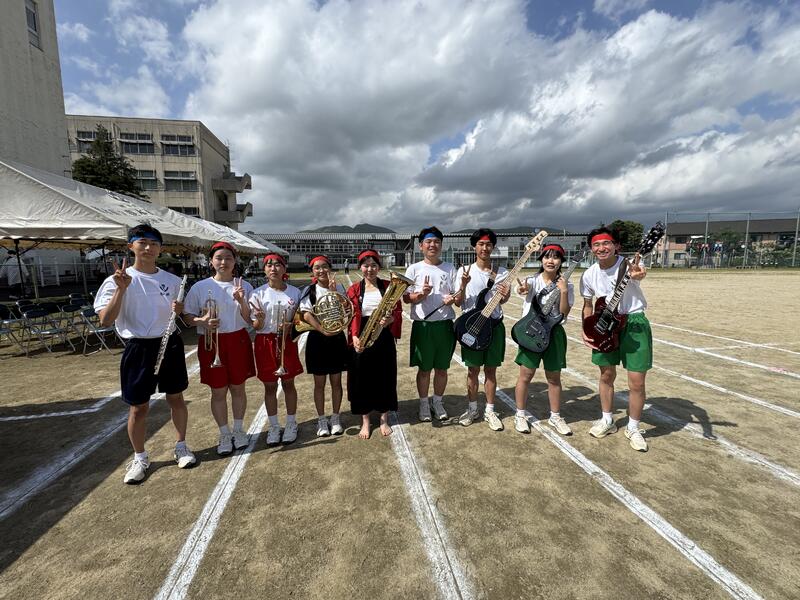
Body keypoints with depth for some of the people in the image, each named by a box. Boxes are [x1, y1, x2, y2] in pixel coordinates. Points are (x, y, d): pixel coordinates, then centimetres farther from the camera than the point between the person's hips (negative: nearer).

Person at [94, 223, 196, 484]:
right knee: (138, 406, 8)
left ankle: (181, 446, 32)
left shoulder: (172, 280, 2)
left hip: (170, 344, 3)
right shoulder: (118, 280, -7)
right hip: (138, 348, -2)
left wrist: (179, 310, -9)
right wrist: (121, 289, -26)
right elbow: (105, 321, -15)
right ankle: (140, 457, 29)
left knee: (176, 398, 12)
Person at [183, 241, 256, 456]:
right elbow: (188, 317, 2)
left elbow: (249, 319, -2)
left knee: (238, 388, 12)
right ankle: (225, 434, 26)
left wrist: (241, 301, -20)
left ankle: (239, 430, 31)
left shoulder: (244, 286, 1)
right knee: (218, 391, 8)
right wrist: (202, 321, -18)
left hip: (238, 341, 1)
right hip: (211, 343, -1)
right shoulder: (200, 287, -2)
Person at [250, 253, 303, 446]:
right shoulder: (258, 293, -5)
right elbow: (256, 326, -4)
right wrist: (260, 320, -26)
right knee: (270, 386, 10)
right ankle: (274, 426, 26)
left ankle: (291, 424, 27)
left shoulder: (294, 292, -1)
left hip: (287, 342, 1)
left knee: (288, 383, 10)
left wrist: (289, 325, -15)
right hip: (266, 342, 0)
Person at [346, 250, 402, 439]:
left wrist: (389, 320, -22)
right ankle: (365, 421, 24)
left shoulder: (388, 286, 4)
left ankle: (384, 419, 28)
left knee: (385, 376, 9)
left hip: (384, 336, 1)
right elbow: (352, 315, -5)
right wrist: (355, 336, -21)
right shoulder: (354, 289, 2)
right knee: (362, 378, 6)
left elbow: (398, 311, 0)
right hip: (362, 338, 0)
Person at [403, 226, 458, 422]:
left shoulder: (449, 268, 7)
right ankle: (424, 404, 27)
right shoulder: (414, 269, 1)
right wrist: (421, 294, -20)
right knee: (424, 368, 9)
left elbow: (458, 296, 8)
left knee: (442, 368, 12)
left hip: (445, 324, 2)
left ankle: (438, 402, 32)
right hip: (422, 325, -2)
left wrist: (452, 299, -14)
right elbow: (406, 298, -1)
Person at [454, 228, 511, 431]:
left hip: (494, 325, 1)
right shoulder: (465, 270, -2)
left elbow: (502, 300, 1)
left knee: (491, 369, 9)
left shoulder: (501, 272, 3)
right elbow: (458, 302, -3)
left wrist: (505, 295, -22)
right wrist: (463, 285, -21)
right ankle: (472, 409, 25)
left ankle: (490, 411, 22)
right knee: (473, 369, 9)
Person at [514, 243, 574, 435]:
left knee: (554, 377, 11)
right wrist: (524, 290, -52)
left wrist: (563, 291, -21)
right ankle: (521, 414, 21)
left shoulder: (566, 285, -2)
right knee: (526, 375, 5)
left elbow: (564, 313, -9)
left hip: (553, 333, 2)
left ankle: (555, 416, 29)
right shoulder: (533, 280, -6)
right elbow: (526, 288, -29)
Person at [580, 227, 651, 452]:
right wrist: (586, 331, 1)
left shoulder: (628, 264, -18)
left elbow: (637, 270, -44)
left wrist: (637, 274, -67)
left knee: (636, 382, -1)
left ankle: (633, 428, 22)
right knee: (606, 375, 15)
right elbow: (588, 305, 9)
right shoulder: (589, 275, -4)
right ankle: (607, 421, 34)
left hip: (634, 322, -4)